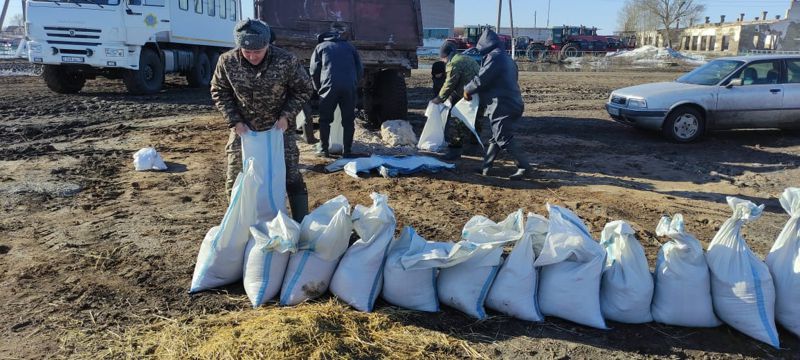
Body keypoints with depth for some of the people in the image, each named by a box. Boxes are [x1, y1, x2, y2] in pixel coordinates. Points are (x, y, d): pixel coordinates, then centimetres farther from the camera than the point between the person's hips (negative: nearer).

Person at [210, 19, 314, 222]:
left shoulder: (286, 61, -21)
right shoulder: (227, 62, -16)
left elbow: (303, 90, -6)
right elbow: (219, 93, -1)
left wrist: (286, 116, -16)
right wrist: (235, 122, -11)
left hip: (279, 127, -2)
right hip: (243, 129, 2)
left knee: (291, 178, -2)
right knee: (236, 180, 8)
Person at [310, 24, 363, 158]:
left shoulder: (321, 47, 19)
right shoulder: (349, 47, 25)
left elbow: (314, 71, 10)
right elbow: (360, 70, 18)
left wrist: (319, 88, 20)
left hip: (330, 86, -2)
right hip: (350, 87, 2)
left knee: (325, 120, 10)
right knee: (348, 120, 9)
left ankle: (323, 149, 12)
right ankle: (347, 151, 9)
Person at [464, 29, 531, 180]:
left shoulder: (494, 57, -12)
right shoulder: (506, 58, 19)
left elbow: (481, 80, -15)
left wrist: (467, 90, 2)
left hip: (502, 106, -10)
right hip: (512, 103, 10)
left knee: (504, 138, -7)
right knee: (496, 137, 13)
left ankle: (524, 167, -5)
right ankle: (486, 167, 19)